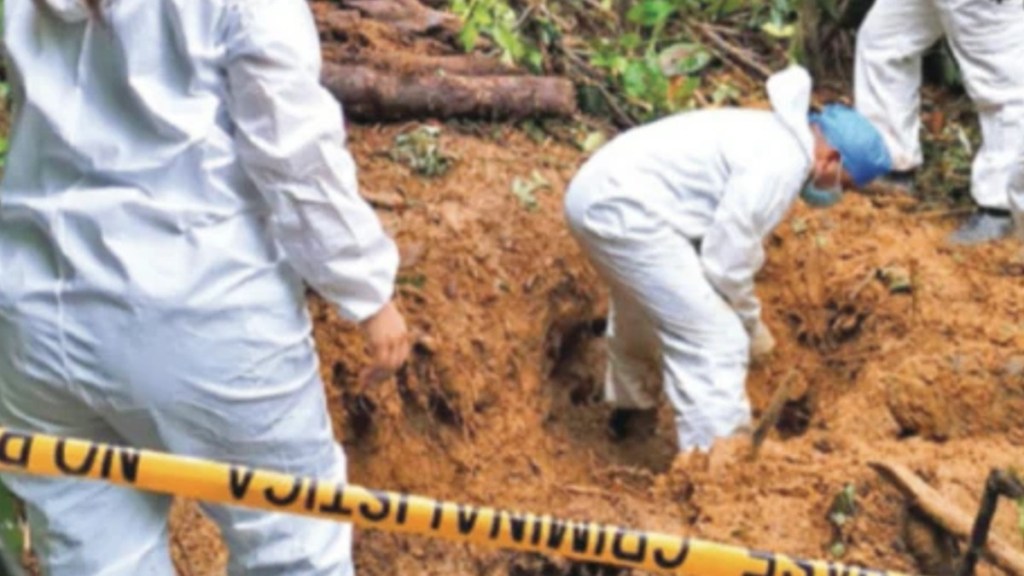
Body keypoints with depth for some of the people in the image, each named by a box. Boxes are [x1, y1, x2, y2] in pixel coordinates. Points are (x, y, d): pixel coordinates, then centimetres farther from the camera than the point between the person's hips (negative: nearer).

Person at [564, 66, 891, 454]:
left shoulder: (773, 138, 18)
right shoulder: (782, 162, -13)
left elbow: (731, 240, 26)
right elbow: (725, 260, -13)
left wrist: (746, 317, 29)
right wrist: (751, 323, 3)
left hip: (597, 191, 11)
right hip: (625, 211, -11)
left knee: (644, 306, 36)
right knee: (717, 342, -8)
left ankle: (630, 408, 58)